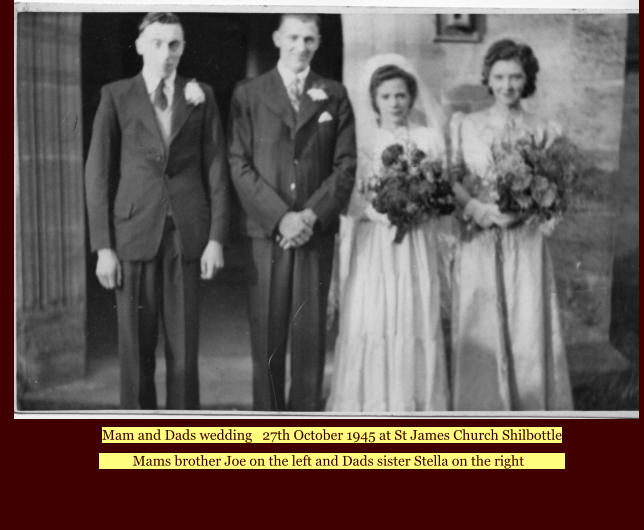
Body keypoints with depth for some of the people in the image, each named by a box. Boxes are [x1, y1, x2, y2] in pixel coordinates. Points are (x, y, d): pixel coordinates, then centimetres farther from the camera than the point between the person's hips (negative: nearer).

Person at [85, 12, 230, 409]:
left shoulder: (201, 97, 9)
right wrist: (103, 247, -4)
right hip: (134, 233, -1)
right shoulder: (116, 96, 5)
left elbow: (216, 169, 7)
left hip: (188, 234, 1)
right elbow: (98, 173, 2)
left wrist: (217, 238, -1)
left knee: (184, 345, 2)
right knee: (136, 345, 2)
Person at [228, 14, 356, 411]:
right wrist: (281, 217, -11)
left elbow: (345, 166, 4)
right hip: (266, 230, -1)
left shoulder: (335, 95, 10)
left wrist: (311, 215, -9)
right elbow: (240, 166, -1)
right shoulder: (249, 94, 6)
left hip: (317, 229, 1)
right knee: (267, 333, 0)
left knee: (311, 332, 1)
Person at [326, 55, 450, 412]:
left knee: (415, 320, -1)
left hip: (415, 246, 1)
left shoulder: (429, 138, 9)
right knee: (368, 322, -6)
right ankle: (369, 406, 4)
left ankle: (413, 406, 8)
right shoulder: (361, 138, 4)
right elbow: (349, 197, -1)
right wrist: (380, 210, -17)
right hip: (372, 245, -1)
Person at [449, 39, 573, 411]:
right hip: (479, 244, 1)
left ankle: (529, 409, 10)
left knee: (528, 330, -2)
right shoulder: (466, 126, 7)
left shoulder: (544, 131, 5)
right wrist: (478, 209, -15)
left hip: (525, 244, 0)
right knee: (480, 333, 2)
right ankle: (483, 409, 15)